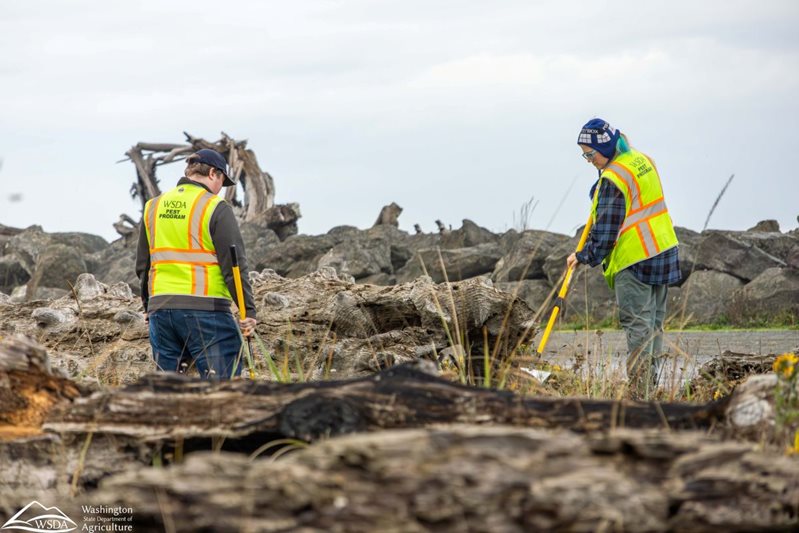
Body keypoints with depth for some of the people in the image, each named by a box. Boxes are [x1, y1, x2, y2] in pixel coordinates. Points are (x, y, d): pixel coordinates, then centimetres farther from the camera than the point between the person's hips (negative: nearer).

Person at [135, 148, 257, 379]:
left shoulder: (152, 207, 14)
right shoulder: (216, 208, -5)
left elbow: (142, 265, 20)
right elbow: (233, 265, -9)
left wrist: (148, 305, 29)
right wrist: (249, 310, -6)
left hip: (160, 307, 6)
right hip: (204, 308, -6)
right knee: (223, 384, -6)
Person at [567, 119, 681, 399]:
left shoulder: (613, 178, -18)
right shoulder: (643, 160, 11)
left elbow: (606, 227, -16)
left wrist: (585, 256, -5)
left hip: (634, 259, -9)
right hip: (664, 250, 9)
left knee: (637, 324, -7)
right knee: (654, 321, 12)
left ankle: (639, 389, -8)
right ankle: (651, 384, 15)